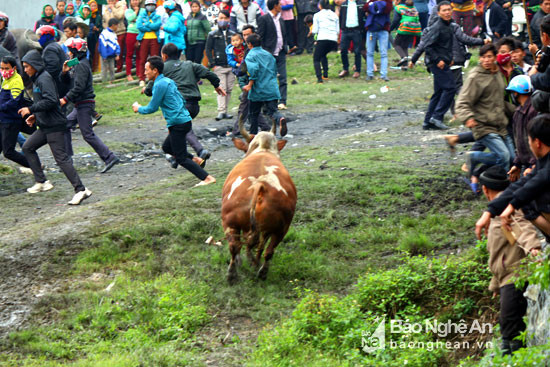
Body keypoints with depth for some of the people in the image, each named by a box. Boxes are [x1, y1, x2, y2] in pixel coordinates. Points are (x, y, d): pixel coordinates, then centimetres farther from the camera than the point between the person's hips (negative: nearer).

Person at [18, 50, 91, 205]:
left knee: (61, 158, -12)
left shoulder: (44, 78, -14)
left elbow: (50, 101, -24)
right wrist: (35, 116, 12)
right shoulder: (37, 79, 16)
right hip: (45, 126, 10)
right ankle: (41, 182, 16)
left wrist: (30, 109, -20)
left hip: (54, 126, -10)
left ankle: (81, 190, -13)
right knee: (27, 147, 13)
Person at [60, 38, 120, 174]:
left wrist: (65, 99, -18)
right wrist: (65, 72, -1)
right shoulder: (77, 65, 17)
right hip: (80, 105, 10)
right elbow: (67, 82, 18)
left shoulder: (82, 65, -14)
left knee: (88, 134, -10)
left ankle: (109, 158, -10)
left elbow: (79, 87, -22)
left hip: (85, 104, -10)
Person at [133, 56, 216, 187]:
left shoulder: (159, 85, -14)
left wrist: (139, 109, 8)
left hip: (178, 124, -10)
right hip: (184, 120, 10)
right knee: (167, 147, 25)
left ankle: (207, 178, -9)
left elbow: (152, 108, -10)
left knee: (181, 158, -5)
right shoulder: (168, 81, 15)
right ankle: (195, 160, 19)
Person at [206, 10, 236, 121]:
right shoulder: (213, 35, 5)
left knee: (229, 89, 5)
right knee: (222, 89, -11)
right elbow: (208, 50, 4)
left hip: (231, 66, 3)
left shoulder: (233, 35, 11)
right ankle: (221, 111, -14)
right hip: (219, 66, -3)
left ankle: (225, 111, 13)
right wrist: (212, 64, -5)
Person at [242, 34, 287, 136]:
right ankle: (280, 119, -34)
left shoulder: (251, 55, -5)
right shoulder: (268, 54, 15)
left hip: (258, 90, -4)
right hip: (272, 88, 5)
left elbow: (253, 69, -21)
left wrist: (250, 85, -18)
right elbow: (275, 70, 20)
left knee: (253, 114, 12)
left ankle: (253, 135, 19)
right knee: (272, 110, -2)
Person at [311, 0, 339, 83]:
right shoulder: (334, 15, 15)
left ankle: (319, 78, -14)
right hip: (334, 39, 5)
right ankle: (325, 74, 18)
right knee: (323, 55, 29)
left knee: (316, 59, 6)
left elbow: (315, 31, 2)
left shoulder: (317, 15, 5)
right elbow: (338, 31, 14)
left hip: (322, 39, -5)